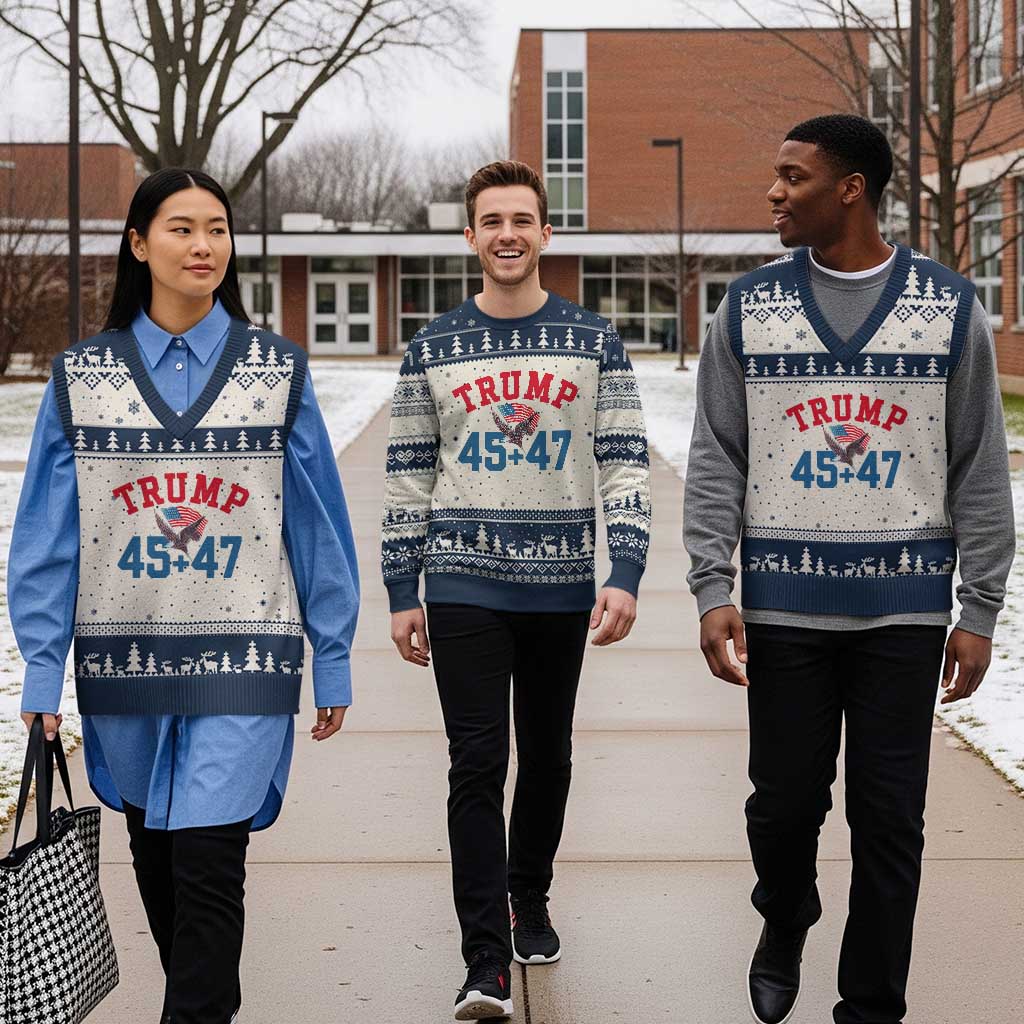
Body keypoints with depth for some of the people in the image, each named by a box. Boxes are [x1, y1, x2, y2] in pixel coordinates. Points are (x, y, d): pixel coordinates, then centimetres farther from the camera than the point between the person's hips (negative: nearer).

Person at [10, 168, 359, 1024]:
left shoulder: (278, 370, 2)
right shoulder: (83, 376, 3)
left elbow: (318, 524, 3)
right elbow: (47, 534, 3)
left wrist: (333, 663, 2)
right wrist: (42, 671, -2)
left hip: (242, 659, -2)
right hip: (124, 658, 2)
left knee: (208, 861, -11)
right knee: (156, 858, 14)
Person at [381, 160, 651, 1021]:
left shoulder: (594, 343, 3)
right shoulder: (433, 350, 4)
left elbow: (627, 466, -1)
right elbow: (408, 479, 6)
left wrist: (624, 577, -11)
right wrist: (401, 595, 3)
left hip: (560, 588, 1)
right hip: (464, 587, -1)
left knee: (547, 756, 13)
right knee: (478, 764, -7)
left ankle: (530, 902, 35)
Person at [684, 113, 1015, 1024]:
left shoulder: (950, 308, 1)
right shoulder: (749, 309, 4)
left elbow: (980, 471, 2)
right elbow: (715, 462, 4)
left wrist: (980, 612, -1)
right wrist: (712, 589, -5)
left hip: (904, 608, -1)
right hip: (785, 604, 1)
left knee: (889, 821, 3)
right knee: (785, 801, 7)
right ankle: (784, 929, 38)